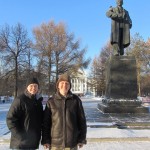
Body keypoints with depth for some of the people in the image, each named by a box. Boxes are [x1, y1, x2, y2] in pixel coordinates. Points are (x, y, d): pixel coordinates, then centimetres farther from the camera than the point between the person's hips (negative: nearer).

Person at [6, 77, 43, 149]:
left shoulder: (38, 100, 9)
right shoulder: (20, 100, -13)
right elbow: (10, 119, -15)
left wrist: (39, 133, 10)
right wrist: (19, 135, -18)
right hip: (21, 143, -7)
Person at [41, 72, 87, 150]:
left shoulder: (76, 100, -2)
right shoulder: (51, 101, -1)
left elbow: (81, 120, 2)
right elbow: (46, 122, 1)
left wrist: (82, 139, 1)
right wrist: (45, 140, -1)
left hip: (72, 142, 0)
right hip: (55, 142, 0)